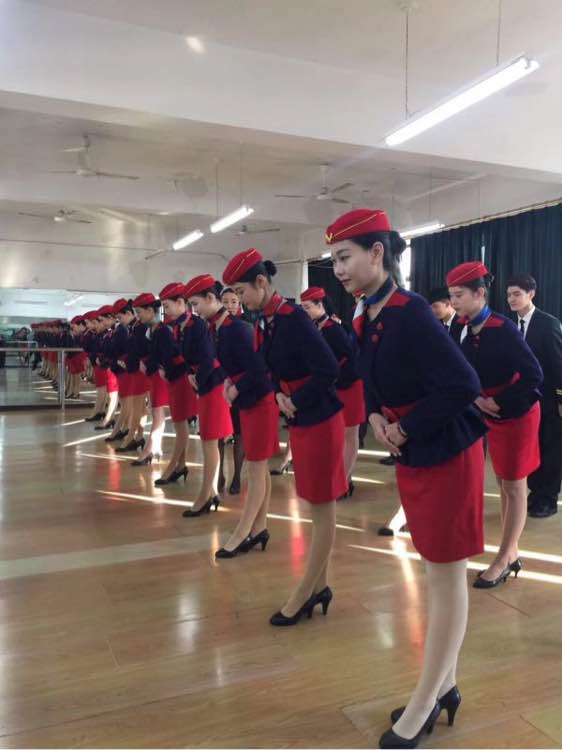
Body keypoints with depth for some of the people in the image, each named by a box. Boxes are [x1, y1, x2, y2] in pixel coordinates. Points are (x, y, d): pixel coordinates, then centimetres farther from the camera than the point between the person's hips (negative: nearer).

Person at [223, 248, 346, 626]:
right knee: (317, 507, 16)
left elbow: (329, 369, -25)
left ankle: (304, 594, 15)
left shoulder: (294, 318, -20)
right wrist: (280, 396, -6)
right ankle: (319, 586, 29)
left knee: (322, 509, 5)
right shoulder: (265, 322, 7)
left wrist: (297, 403, -15)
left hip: (320, 420, -9)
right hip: (299, 421, 9)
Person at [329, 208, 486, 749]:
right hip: (412, 456, 9)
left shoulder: (410, 312, -22)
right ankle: (445, 685, 36)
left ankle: (424, 704, 21)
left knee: (446, 577, 6)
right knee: (437, 573, 19)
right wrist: (376, 417, -3)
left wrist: (407, 430, -18)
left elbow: (462, 385, -28)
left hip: (447, 453, -9)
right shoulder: (366, 319, 4)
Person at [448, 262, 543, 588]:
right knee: (503, 483, 14)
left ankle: (505, 557, 15)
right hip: (492, 415, 7)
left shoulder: (503, 329, -22)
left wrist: (500, 402, -20)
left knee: (514, 486, 4)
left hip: (517, 414, -7)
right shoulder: (469, 333, -1)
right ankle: (511, 553, 26)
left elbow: (534, 375, -24)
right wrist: (478, 400, -12)